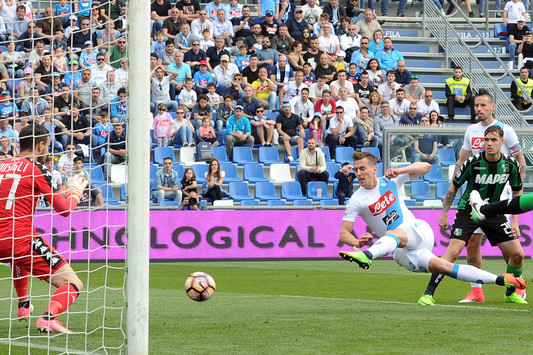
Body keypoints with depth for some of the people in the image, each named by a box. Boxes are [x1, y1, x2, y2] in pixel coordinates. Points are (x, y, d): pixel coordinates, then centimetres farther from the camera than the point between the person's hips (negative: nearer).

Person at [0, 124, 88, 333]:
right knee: (73, 284, -4)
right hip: (21, 237, -7)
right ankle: (49, 317, -28)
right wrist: (75, 190, 18)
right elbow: (64, 209, -3)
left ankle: (23, 305, 46)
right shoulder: (36, 169, -3)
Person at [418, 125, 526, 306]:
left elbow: (517, 191, 7)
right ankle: (428, 294, -15)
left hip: (494, 213, 4)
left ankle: (511, 293, 20)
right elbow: (454, 187, -4)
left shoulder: (510, 165, -9)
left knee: (517, 254, -4)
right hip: (468, 210, -4)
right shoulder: (473, 163, -18)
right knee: (453, 251, -21)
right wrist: (444, 214, -5)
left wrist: (515, 221, 1)